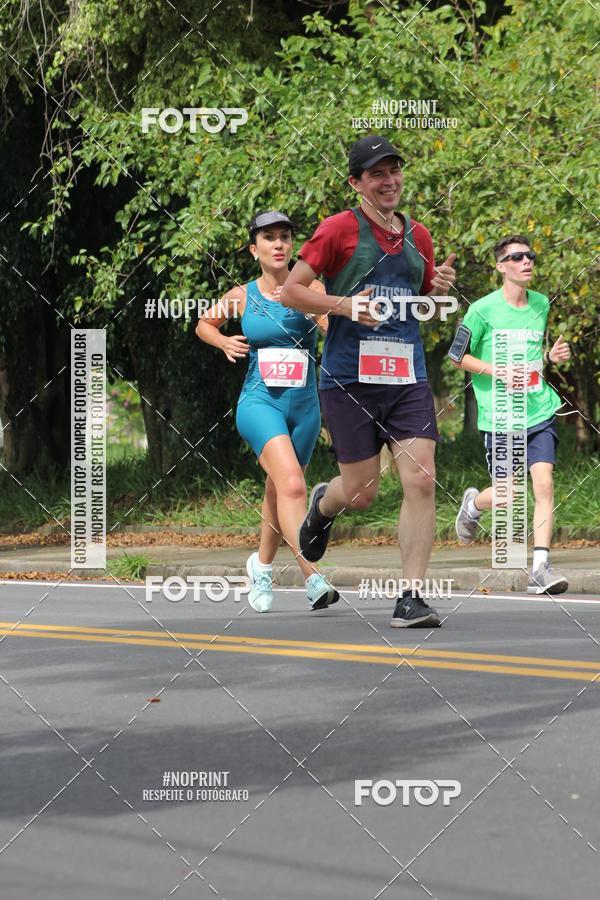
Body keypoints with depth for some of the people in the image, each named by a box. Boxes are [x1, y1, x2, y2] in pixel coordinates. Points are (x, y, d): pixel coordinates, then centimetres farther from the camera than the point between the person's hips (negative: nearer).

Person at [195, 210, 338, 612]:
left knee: (278, 492, 15)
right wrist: (223, 341, 2)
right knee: (291, 484, -24)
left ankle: (263, 567, 40)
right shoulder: (242, 296, 4)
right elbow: (204, 324, 22)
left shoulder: (309, 289, 0)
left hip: (304, 405, 2)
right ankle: (312, 577, -32)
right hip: (259, 402, -2)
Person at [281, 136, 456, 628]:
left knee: (421, 482, -11)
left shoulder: (418, 236, 14)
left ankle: (411, 597, -6)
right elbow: (291, 290, -2)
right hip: (350, 378, -4)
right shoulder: (340, 229, -2)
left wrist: (441, 289, 4)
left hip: (408, 377, 4)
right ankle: (324, 503, 40)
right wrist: (344, 304, -16)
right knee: (362, 493, 2)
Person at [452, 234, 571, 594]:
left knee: (544, 483, -11)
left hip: (540, 410, 3)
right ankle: (473, 504, 39)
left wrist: (552, 357, 3)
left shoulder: (541, 304, 9)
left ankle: (541, 568, -9)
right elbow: (459, 355, 1)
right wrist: (493, 370, -15)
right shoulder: (484, 309, -7)